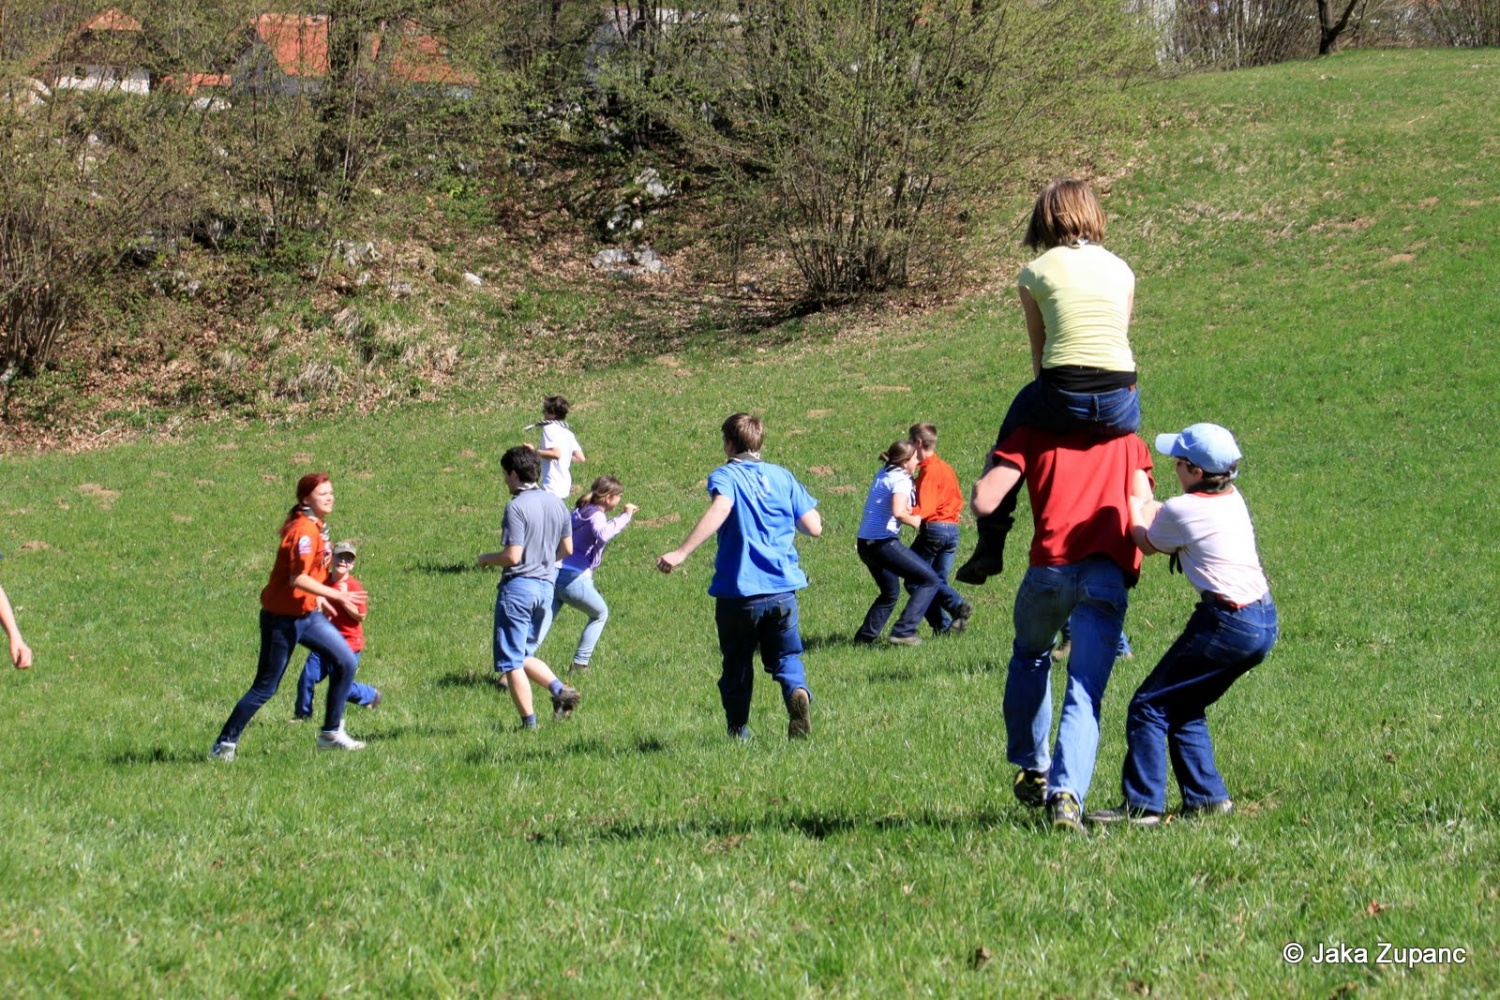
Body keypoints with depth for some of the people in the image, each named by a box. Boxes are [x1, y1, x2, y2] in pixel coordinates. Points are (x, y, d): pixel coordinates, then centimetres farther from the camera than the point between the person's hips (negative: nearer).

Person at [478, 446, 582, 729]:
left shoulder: (517, 507, -16)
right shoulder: (557, 504, 7)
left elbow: (512, 556, -20)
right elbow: (567, 549, 15)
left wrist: (486, 559, -1)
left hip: (518, 586, -8)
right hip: (547, 587, 8)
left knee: (510, 662, 2)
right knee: (524, 655, 20)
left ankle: (529, 723, 0)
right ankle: (560, 690, -2)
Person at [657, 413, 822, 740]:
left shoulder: (725, 476, -3)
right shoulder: (782, 477, 9)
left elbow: (720, 509, -26)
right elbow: (814, 527, 8)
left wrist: (681, 552, -32)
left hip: (738, 592, -3)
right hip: (783, 590, 3)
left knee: (737, 666, 13)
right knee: (786, 658, 11)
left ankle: (739, 732, 14)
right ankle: (798, 692, -19)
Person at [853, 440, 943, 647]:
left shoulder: (882, 474, 15)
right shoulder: (901, 480, -11)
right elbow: (898, 512, -26)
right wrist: (914, 521, -7)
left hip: (864, 544, 9)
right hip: (884, 542, -9)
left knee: (890, 593, 28)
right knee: (930, 580, -2)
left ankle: (865, 636, 23)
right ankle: (903, 631, -9)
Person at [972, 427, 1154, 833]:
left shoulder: (1033, 434, 16)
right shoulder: (1129, 442, 23)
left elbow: (983, 502, 7)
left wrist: (992, 465, 27)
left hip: (1050, 566, 0)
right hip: (1109, 574, 0)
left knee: (1029, 659, 28)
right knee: (1085, 692, -2)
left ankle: (1031, 769, 30)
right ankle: (1067, 794, -21)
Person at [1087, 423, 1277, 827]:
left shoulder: (1182, 510, -13)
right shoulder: (1233, 500, 10)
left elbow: (1147, 543, 10)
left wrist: (1135, 508, 26)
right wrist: (1152, 512, 22)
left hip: (1227, 623, -9)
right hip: (1263, 622, 9)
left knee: (1149, 706, -3)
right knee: (1184, 708, 20)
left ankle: (1142, 805, -6)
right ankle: (1206, 797, 19)